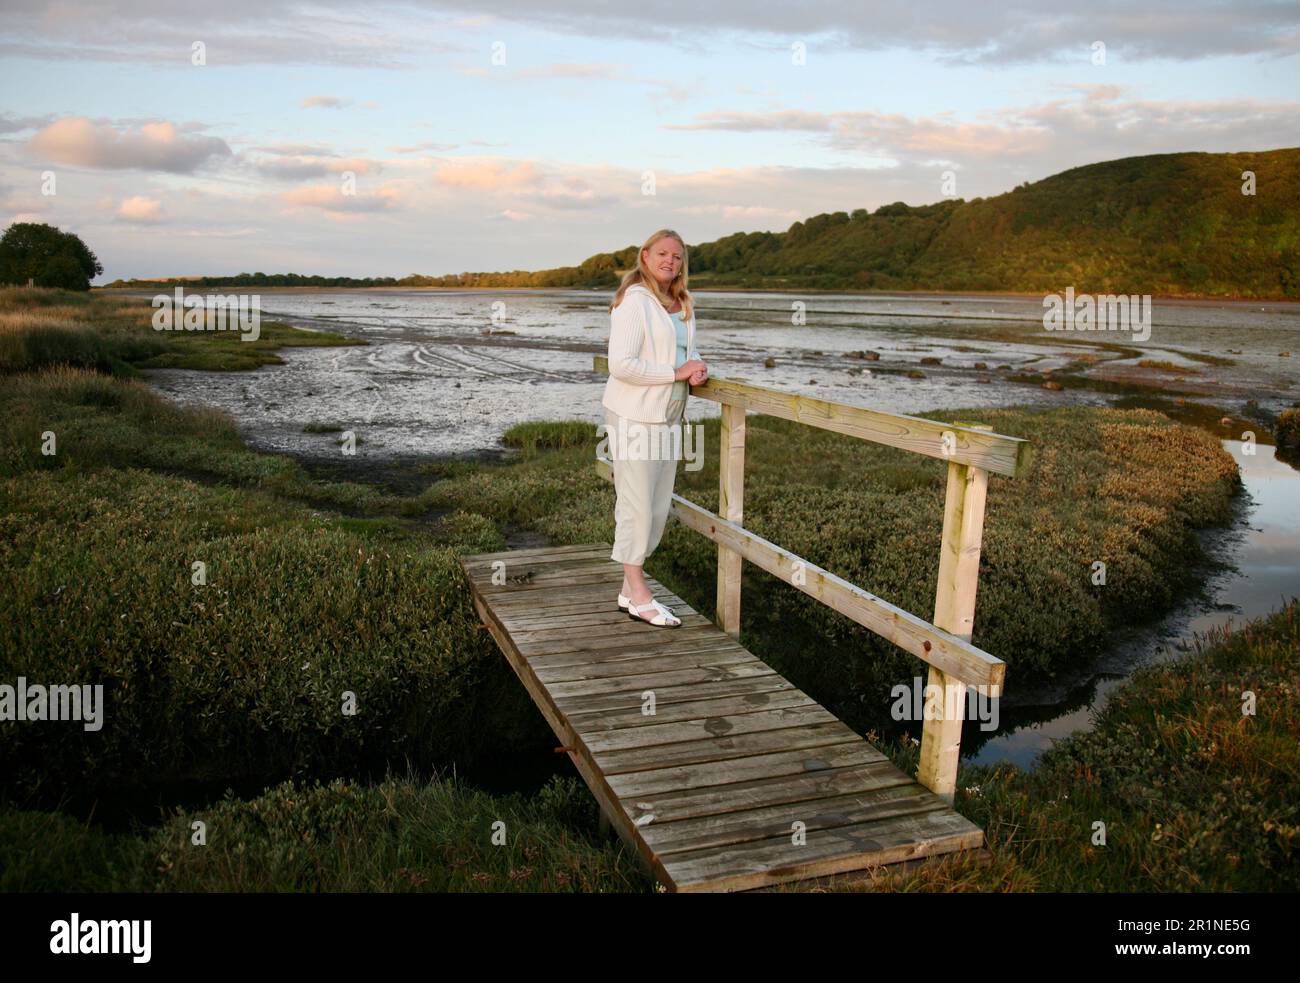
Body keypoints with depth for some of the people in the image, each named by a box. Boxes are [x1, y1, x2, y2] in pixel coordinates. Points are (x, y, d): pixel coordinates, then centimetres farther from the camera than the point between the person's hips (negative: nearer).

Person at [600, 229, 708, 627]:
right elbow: (621, 364, -22)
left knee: (659, 506, 11)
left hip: (669, 416, 9)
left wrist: (698, 368, 2)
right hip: (634, 417, -9)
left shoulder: (683, 306, 14)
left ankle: (630, 589, 22)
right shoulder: (634, 302, -13)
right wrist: (677, 372, -18)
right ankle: (638, 596, 7)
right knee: (636, 505, -4)